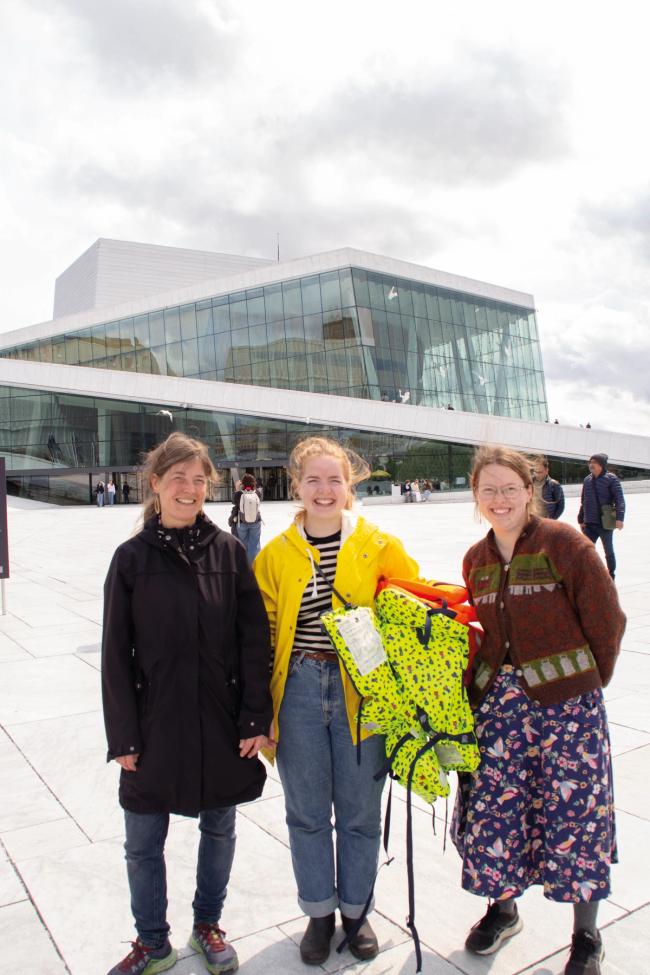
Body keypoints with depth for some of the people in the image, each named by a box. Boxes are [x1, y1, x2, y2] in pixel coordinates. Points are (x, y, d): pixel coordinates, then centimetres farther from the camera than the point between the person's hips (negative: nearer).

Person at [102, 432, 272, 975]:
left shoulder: (228, 551, -3)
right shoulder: (132, 557, -4)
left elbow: (255, 639, -3)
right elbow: (116, 653, -2)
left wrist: (255, 718, -6)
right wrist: (123, 736, -4)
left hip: (221, 721, 1)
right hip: (155, 722, 0)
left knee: (219, 828, 16)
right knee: (143, 841, 11)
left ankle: (208, 926, 41)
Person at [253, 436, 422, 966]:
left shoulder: (380, 546, -2)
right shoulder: (275, 554, 1)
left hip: (361, 693, -1)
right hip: (298, 690, 1)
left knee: (360, 810, 12)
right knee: (307, 810, 13)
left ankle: (355, 909, 37)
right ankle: (319, 912, 37)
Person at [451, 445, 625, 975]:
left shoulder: (563, 542, -9)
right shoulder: (476, 560, 7)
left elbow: (606, 621, -4)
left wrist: (586, 684, 3)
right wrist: (491, 681, 7)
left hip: (565, 701, -4)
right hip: (497, 701, 5)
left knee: (573, 812, 4)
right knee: (490, 807, 8)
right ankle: (503, 908, 36)